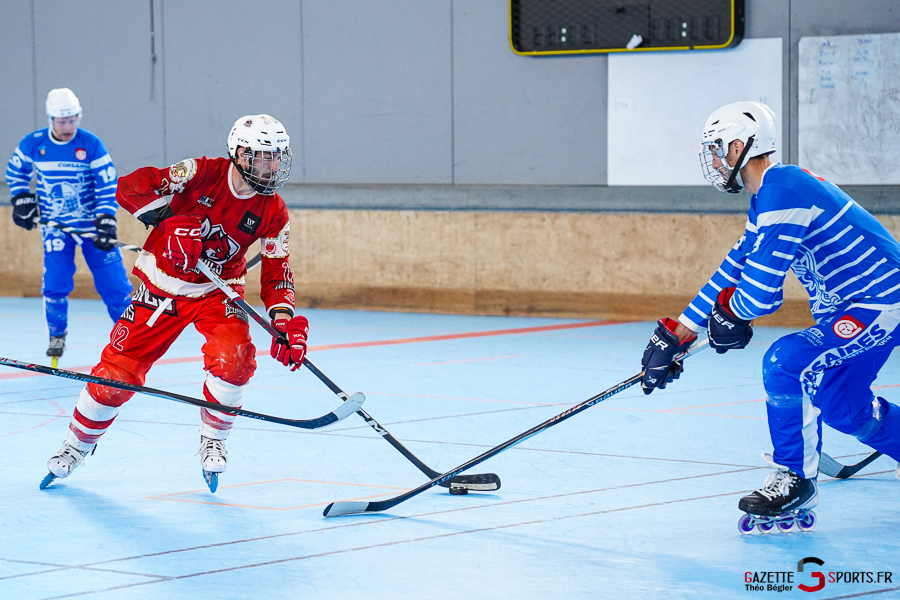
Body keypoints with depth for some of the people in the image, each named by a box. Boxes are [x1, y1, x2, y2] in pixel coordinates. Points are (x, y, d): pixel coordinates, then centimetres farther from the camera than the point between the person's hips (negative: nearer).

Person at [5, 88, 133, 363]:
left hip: (91, 221, -1)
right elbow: (15, 171, 11)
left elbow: (108, 186, -11)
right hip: (55, 224, 1)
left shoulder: (91, 144, -13)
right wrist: (22, 200, 0)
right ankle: (57, 335, 12)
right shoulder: (33, 144, -8)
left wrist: (106, 222, -19)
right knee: (55, 281, -8)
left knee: (113, 279, -3)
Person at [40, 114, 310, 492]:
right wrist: (170, 221, -34)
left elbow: (276, 273, -6)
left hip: (217, 291, 2)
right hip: (162, 285, -2)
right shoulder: (202, 174, -19)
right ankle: (77, 445, 22)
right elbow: (129, 189, -21)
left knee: (234, 358, -26)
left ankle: (212, 442, 1)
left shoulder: (273, 213, -9)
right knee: (119, 370, -4)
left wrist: (285, 323, -22)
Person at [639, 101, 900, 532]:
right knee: (840, 407, 17)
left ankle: (796, 479, -7)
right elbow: (734, 272, 16)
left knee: (787, 363, -21)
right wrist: (676, 335, 15)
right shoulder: (766, 199, 11)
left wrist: (730, 314, -4)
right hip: (847, 305, 11)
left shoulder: (782, 190, -23)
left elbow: (761, 290, -26)